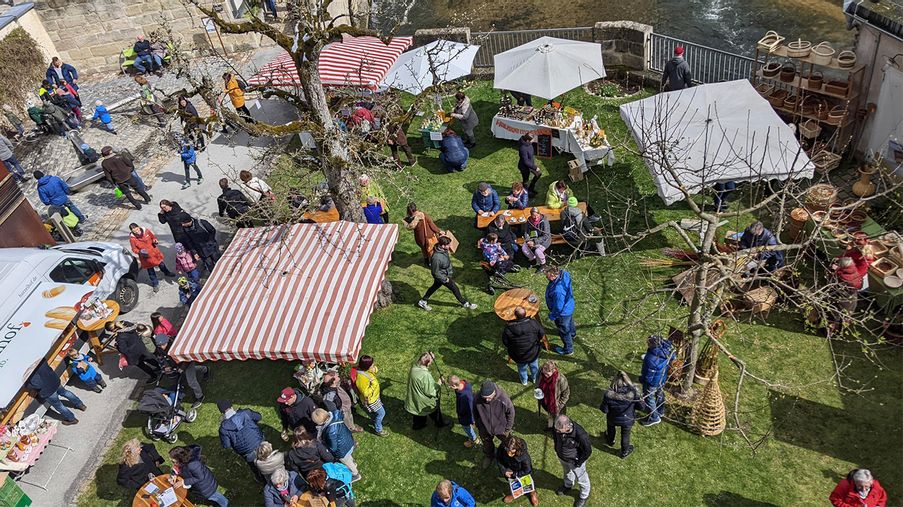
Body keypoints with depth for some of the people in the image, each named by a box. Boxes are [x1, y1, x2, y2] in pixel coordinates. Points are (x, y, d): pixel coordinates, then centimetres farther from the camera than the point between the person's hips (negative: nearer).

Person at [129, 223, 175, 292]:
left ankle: (167, 273, 52)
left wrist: (155, 241, -13)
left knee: (161, 264, 21)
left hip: (154, 252, 2)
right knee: (150, 271, 11)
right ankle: (155, 284, 29)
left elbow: (153, 237, 7)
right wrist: (140, 252, -26)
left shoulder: (146, 231, -12)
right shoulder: (132, 238, -18)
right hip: (146, 257, -2)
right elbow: (134, 249, -8)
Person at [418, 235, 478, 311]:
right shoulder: (436, 257, -41)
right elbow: (435, 272, -29)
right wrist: (445, 279, -20)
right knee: (454, 288, 11)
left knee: (435, 286, 26)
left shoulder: (443, 250, -15)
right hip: (442, 276, -8)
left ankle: (422, 302, 43)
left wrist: (451, 269, 16)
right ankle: (465, 303, 34)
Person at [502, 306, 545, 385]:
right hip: (533, 353, 1)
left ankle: (524, 380, 55)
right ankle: (535, 378, 57)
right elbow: (542, 335, -9)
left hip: (518, 356, 0)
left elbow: (505, 343, -14)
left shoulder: (508, 328, -27)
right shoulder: (533, 323, -24)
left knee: (522, 367, 30)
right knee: (534, 366, 32)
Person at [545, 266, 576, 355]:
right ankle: (572, 334, 68)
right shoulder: (563, 273, -21)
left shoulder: (558, 291, -46)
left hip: (563, 313, -8)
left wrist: (552, 316, -13)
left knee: (564, 331, 18)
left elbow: (558, 307, -31)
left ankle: (568, 350, 43)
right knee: (569, 321, 37)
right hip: (569, 306, 8)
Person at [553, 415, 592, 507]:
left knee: (581, 479, 25)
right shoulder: (559, 428, -29)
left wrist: (578, 463, -16)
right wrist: (556, 449, 4)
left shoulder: (580, 435, -43)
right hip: (561, 457, 5)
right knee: (567, 472, 35)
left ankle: (584, 496, 53)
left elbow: (588, 451, -25)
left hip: (574, 461, -5)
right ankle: (568, 485, 66)